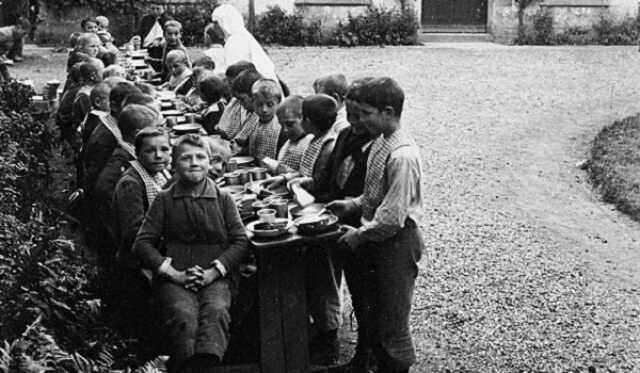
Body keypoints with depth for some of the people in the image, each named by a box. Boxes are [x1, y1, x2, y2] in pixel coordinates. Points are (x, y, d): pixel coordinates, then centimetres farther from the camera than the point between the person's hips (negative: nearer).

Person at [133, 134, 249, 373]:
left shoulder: (223, 199, 14)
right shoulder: (164, 200, 12)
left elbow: (241, 241, 8)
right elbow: (143, 243, 7)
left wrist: (213, 272, -7)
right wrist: (174, 274, -7)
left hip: (216, 278, 0)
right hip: (174, 279, 0)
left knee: (216, 311, -32)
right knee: (183, 315, -31)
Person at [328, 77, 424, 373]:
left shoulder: (402, 155, -25)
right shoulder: (380, 142, 3)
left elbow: (393, 215, -25)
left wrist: (361, 234, -14)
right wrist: (354, 205, 4)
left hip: (396, 242, -9)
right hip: (377, 240, 9)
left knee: (393, 325, 4)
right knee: (377, 315, 21)